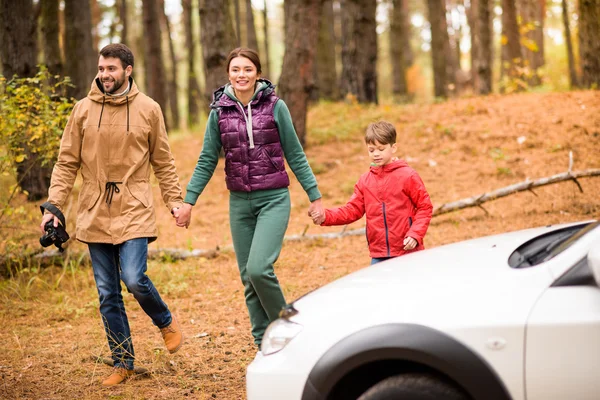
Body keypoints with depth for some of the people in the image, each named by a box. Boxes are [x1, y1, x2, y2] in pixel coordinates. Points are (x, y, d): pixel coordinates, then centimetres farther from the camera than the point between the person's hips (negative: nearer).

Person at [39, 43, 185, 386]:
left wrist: (175, 199, 0)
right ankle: (123, 363, 19)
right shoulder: (83, 110, 3)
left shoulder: (148, 109, 1)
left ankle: (166, 322, 15)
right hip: (95, 215, 2)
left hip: (134, 212, -2)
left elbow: (163, 162, 8)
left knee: (134, 279, -17)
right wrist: (54, 206, -3)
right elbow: (67, 164, 5)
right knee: (108, 294, 6)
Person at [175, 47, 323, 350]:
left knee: (259, 268, -19)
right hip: (240, 202, 4)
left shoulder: (275, 106, -4)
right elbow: (207, 161, 8)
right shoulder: (219, 112, 3)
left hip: (273, 199, -4)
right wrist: (188, 201, 3)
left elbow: (295, 156, 1)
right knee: (248, 277, 6)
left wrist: (314, 196, 0)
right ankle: (264, 346, 17)